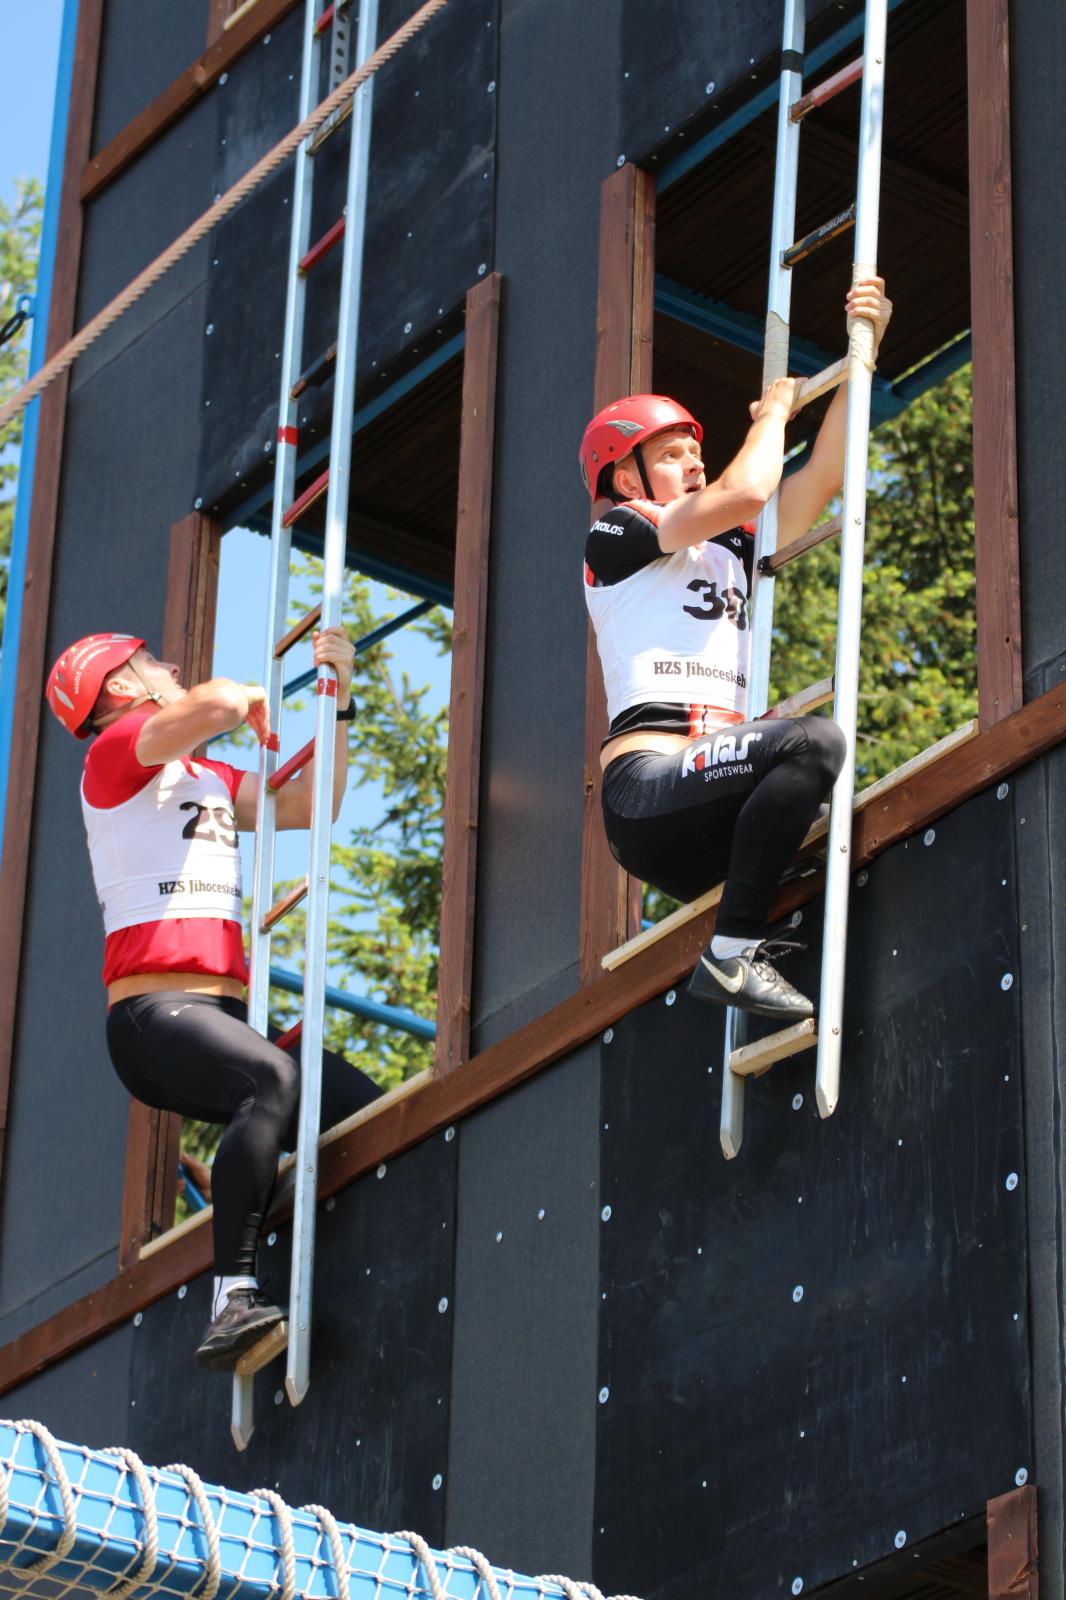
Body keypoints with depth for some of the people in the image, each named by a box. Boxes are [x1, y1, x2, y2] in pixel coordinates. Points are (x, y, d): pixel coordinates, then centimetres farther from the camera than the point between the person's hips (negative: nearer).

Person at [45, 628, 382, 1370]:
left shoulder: (214, 778, 29)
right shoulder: (116, 753, 5)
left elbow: (308, 806, 22)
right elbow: (216, 703, -13)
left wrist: (337, 704, 13)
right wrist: (259, 700, 9)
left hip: (228, 1012, 8)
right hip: (154, 1012, -8)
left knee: (372, 1113, -16)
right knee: (274, 1081, -37)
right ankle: (235, 1298, -44)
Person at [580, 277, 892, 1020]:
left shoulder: (727, 553, 29)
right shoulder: (613, 537, 8)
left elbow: (823, 477, 24)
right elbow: (743, 491, -5)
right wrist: (774, 410, 13)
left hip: (707, 806, 8)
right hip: (647, 786, -8)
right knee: (816, 739, -30)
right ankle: (734, 950, -31)